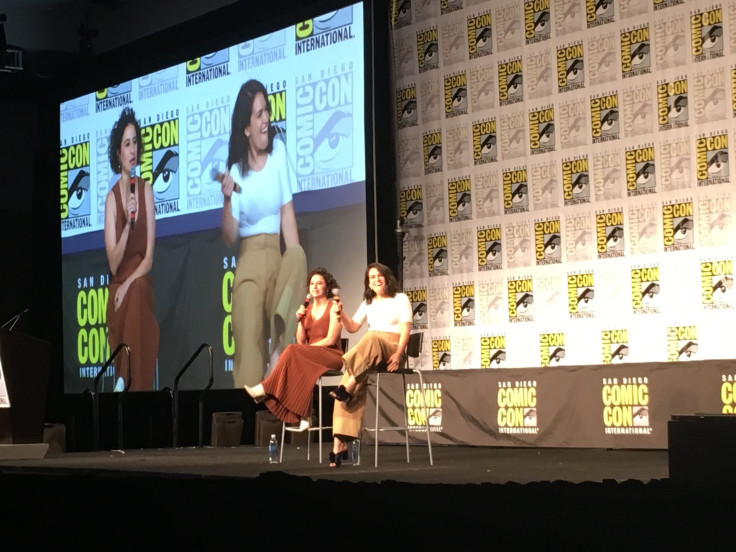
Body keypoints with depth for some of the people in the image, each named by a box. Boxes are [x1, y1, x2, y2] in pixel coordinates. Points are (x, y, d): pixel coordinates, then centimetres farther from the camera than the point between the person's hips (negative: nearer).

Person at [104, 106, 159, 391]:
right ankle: (124, 381, -26)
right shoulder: (111, 198, -1)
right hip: (118, 288, 0)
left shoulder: (146, 191, 1)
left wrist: (129, 285, -18)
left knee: (135, 294, -33)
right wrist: (127, 225, -19)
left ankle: (128, 381, -29)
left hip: (141, 285, 0)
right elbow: (113, 264, -8)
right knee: (126, 301, -32)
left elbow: (149, 257, -1)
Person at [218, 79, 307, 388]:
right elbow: (229, 238, -3)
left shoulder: (278, 152, 5)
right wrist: (227, 200, -21)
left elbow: (287, 215, 1)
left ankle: (278, 348, -37)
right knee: (248, 351, -19)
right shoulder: (236, 170, 2)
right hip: (247, 261, -1)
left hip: (275, 256, 1)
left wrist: (295, 269, -11)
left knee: (298, 257, -35)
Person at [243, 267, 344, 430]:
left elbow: (331, 340, -10)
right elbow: (301, 341, 10)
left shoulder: (334, 307, 0)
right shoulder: (307, 309, 17)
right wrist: (300, 320, -2)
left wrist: (307, 348, -12)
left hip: (332, 355, -5)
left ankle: (265, 390, -29)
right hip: (309, 356, 5)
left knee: (293, 352, -31)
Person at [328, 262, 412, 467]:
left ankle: (347, 388, -39)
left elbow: (405, 329, -5)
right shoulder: (368, 303, 22)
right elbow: (352, 327, 16)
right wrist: (341, 314, -3)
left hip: (390, 352, -4)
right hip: (367, 356, 5)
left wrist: (398, 353, -20)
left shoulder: (400, 299, 6)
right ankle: (339, 445, -31)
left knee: (371, 338, -41)